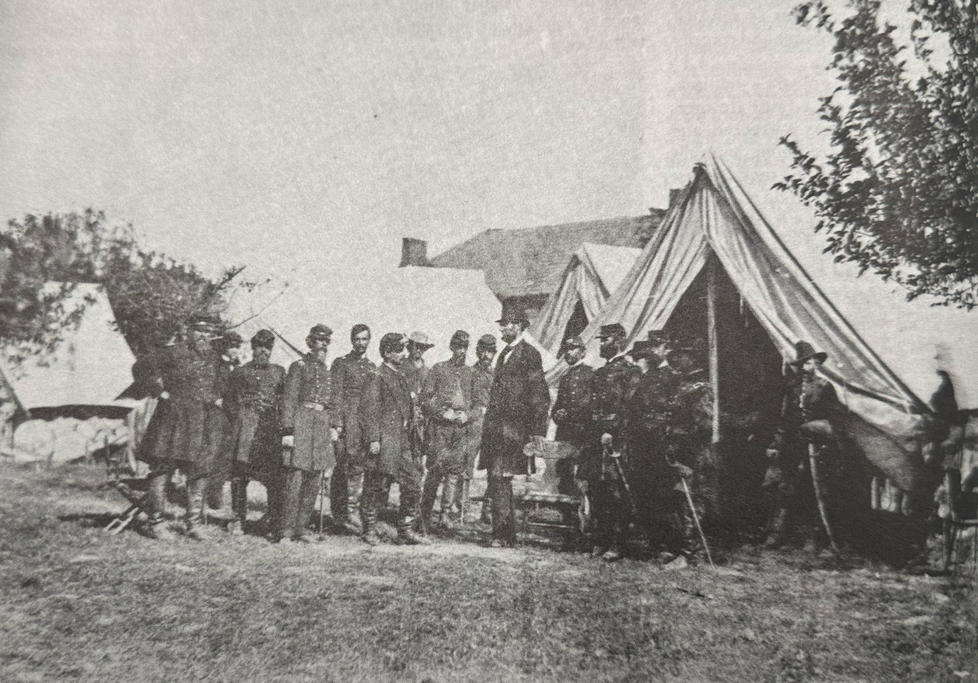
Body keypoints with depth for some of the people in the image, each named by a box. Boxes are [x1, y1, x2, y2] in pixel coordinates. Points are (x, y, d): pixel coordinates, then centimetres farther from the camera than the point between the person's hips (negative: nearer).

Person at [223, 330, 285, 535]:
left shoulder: (279, 372, 15)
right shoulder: (240, 372, 8)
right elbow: (229, 400, 11)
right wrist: (239, 417, 0)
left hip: (271, 430, 2)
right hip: (245, 428, -2)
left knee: (275, 476, -1)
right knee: (239, 474, -3)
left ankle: (275, 521, 6)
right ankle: (238, 520, 6)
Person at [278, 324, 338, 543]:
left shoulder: (326, 370, 18)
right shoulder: (299, 366, -2)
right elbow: (288, 400, -7)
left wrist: (331, 427, 13)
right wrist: (288, 431, -14)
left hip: (321, 426, 7)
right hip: (301, 423, -7)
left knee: (313, 481, 7)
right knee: (294, 478, -7)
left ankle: (301, 527, 14)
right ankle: (286, 530, -1)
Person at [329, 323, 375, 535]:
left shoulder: (372, 367, 18)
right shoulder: (341, 363, 4)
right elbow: (336, 395, -3)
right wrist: (337, 423, -12)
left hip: (366, 423, 4)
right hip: (346, 421, -4)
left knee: (358, 468, -1)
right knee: (342, 468, -2)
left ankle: (349, 513, 3)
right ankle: (339, 515, 4)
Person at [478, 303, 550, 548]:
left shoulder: (529, 354, -7)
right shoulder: (504, 353, 19)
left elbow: (540, 396, -10)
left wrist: (537, 431, -14)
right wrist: (489, 424, 18)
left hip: (513, 427, -9)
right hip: (495, 426, 9)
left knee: (499, 478, -12)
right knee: (498, 481, 12)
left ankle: (501, 534, -5)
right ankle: (508, 534, 21)